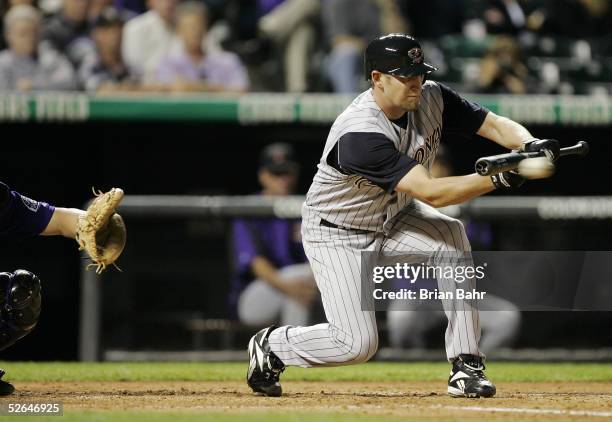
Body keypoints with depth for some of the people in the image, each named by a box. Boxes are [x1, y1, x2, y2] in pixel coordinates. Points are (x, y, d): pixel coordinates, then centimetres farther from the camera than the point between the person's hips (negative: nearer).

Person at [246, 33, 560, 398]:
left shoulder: (432, 99, -14)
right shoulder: (360, 134, -36)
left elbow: (495, 124, -12)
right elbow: (430, 192, -40)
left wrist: (530, 145, -34)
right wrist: (499, 178, -47)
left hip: (394, 217, 7)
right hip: (337, 234, -6)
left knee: (451, 235, -25)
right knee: (357, 344, -14)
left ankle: (466, 366, -18)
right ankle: (273, 345, 16)